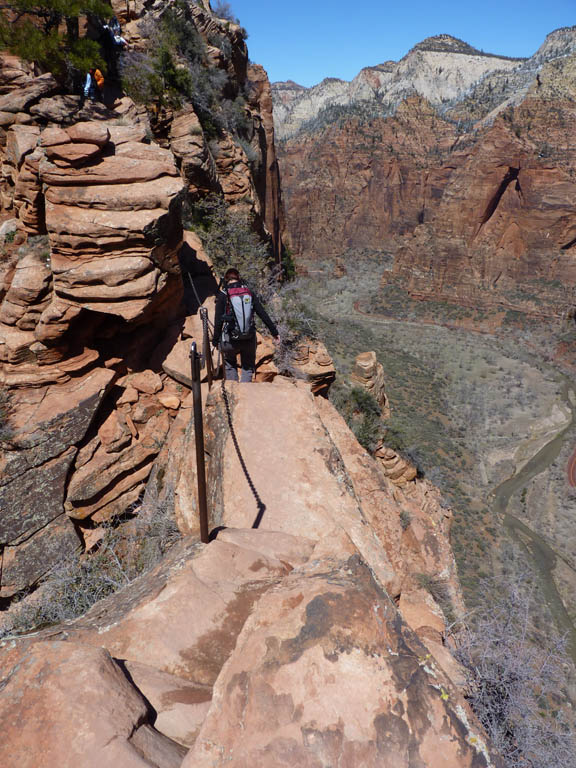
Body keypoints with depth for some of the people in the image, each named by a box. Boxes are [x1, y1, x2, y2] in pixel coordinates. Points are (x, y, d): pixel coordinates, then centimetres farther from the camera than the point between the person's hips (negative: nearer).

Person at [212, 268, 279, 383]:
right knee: (248, 367, 16)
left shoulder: (223, 295, -4)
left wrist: (215, 339, 3)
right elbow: (263, 314, 2)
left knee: (230, 365, 21)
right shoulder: (249, 292, 3)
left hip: (231, 340, -1)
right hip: (249, 339, 2)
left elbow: (218, 319, -5)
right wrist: (274, 331, 6)